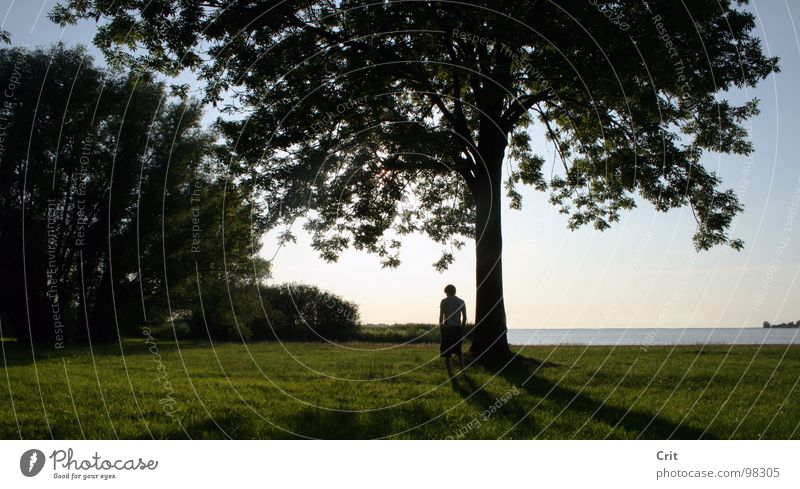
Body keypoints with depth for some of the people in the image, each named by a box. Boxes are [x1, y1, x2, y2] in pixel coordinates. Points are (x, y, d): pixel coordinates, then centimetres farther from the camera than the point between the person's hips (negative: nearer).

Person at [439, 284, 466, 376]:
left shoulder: (444, 301, -5)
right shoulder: (461, 302, 7)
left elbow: (441, 317, -8)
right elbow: (464, 318, 7)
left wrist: (440, 329, 1)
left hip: (447, 328, -4)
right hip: (458, 328, 5)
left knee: (446, 354, 2)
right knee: (458, 352, 22)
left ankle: (451, 374, -3)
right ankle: (462, 371, 24)